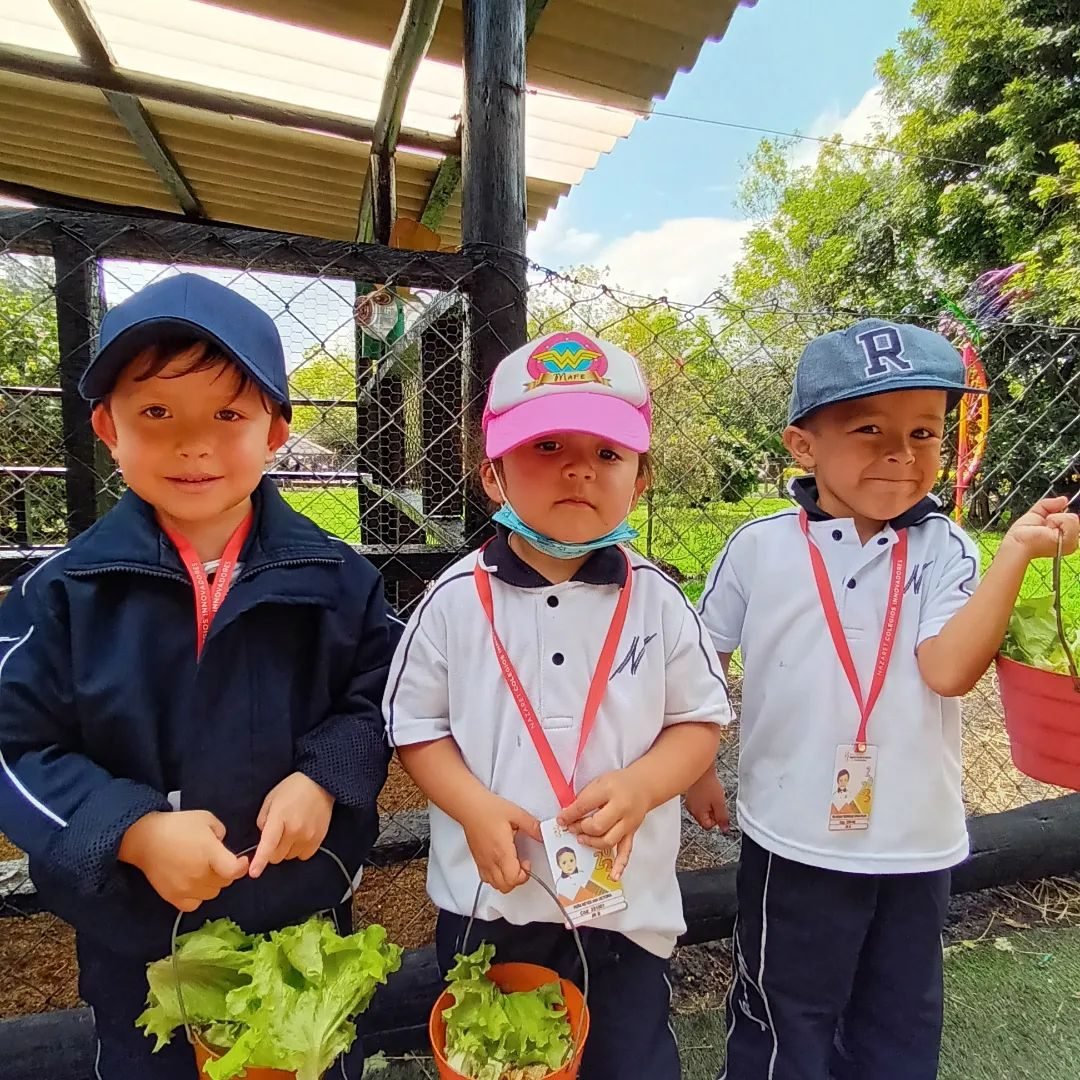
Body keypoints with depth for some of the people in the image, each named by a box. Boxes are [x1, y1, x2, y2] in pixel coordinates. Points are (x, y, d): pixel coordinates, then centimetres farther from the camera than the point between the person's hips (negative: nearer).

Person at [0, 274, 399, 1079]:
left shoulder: (335, 578, -12)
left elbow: (379, 695, -4)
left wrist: (326, 779, -20)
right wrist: (134, 832, -22)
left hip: (308, 921, 0)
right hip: (135, 940, 1)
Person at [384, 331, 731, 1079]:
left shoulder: (656, 601, -11)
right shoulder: (458, 598, -13)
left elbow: (701, 721, -4)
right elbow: (416, 724, -5)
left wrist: (637, 789, -20)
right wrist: (474, 808, -19)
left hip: (625, 898, 0)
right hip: (486, 896, 1)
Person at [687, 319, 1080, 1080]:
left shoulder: (945, 551, -8)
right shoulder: (758, 548, -11)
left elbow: (950, 669, -23)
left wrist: (1016, 554, -28)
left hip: (916, 843, 2)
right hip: (796, 840, -2)